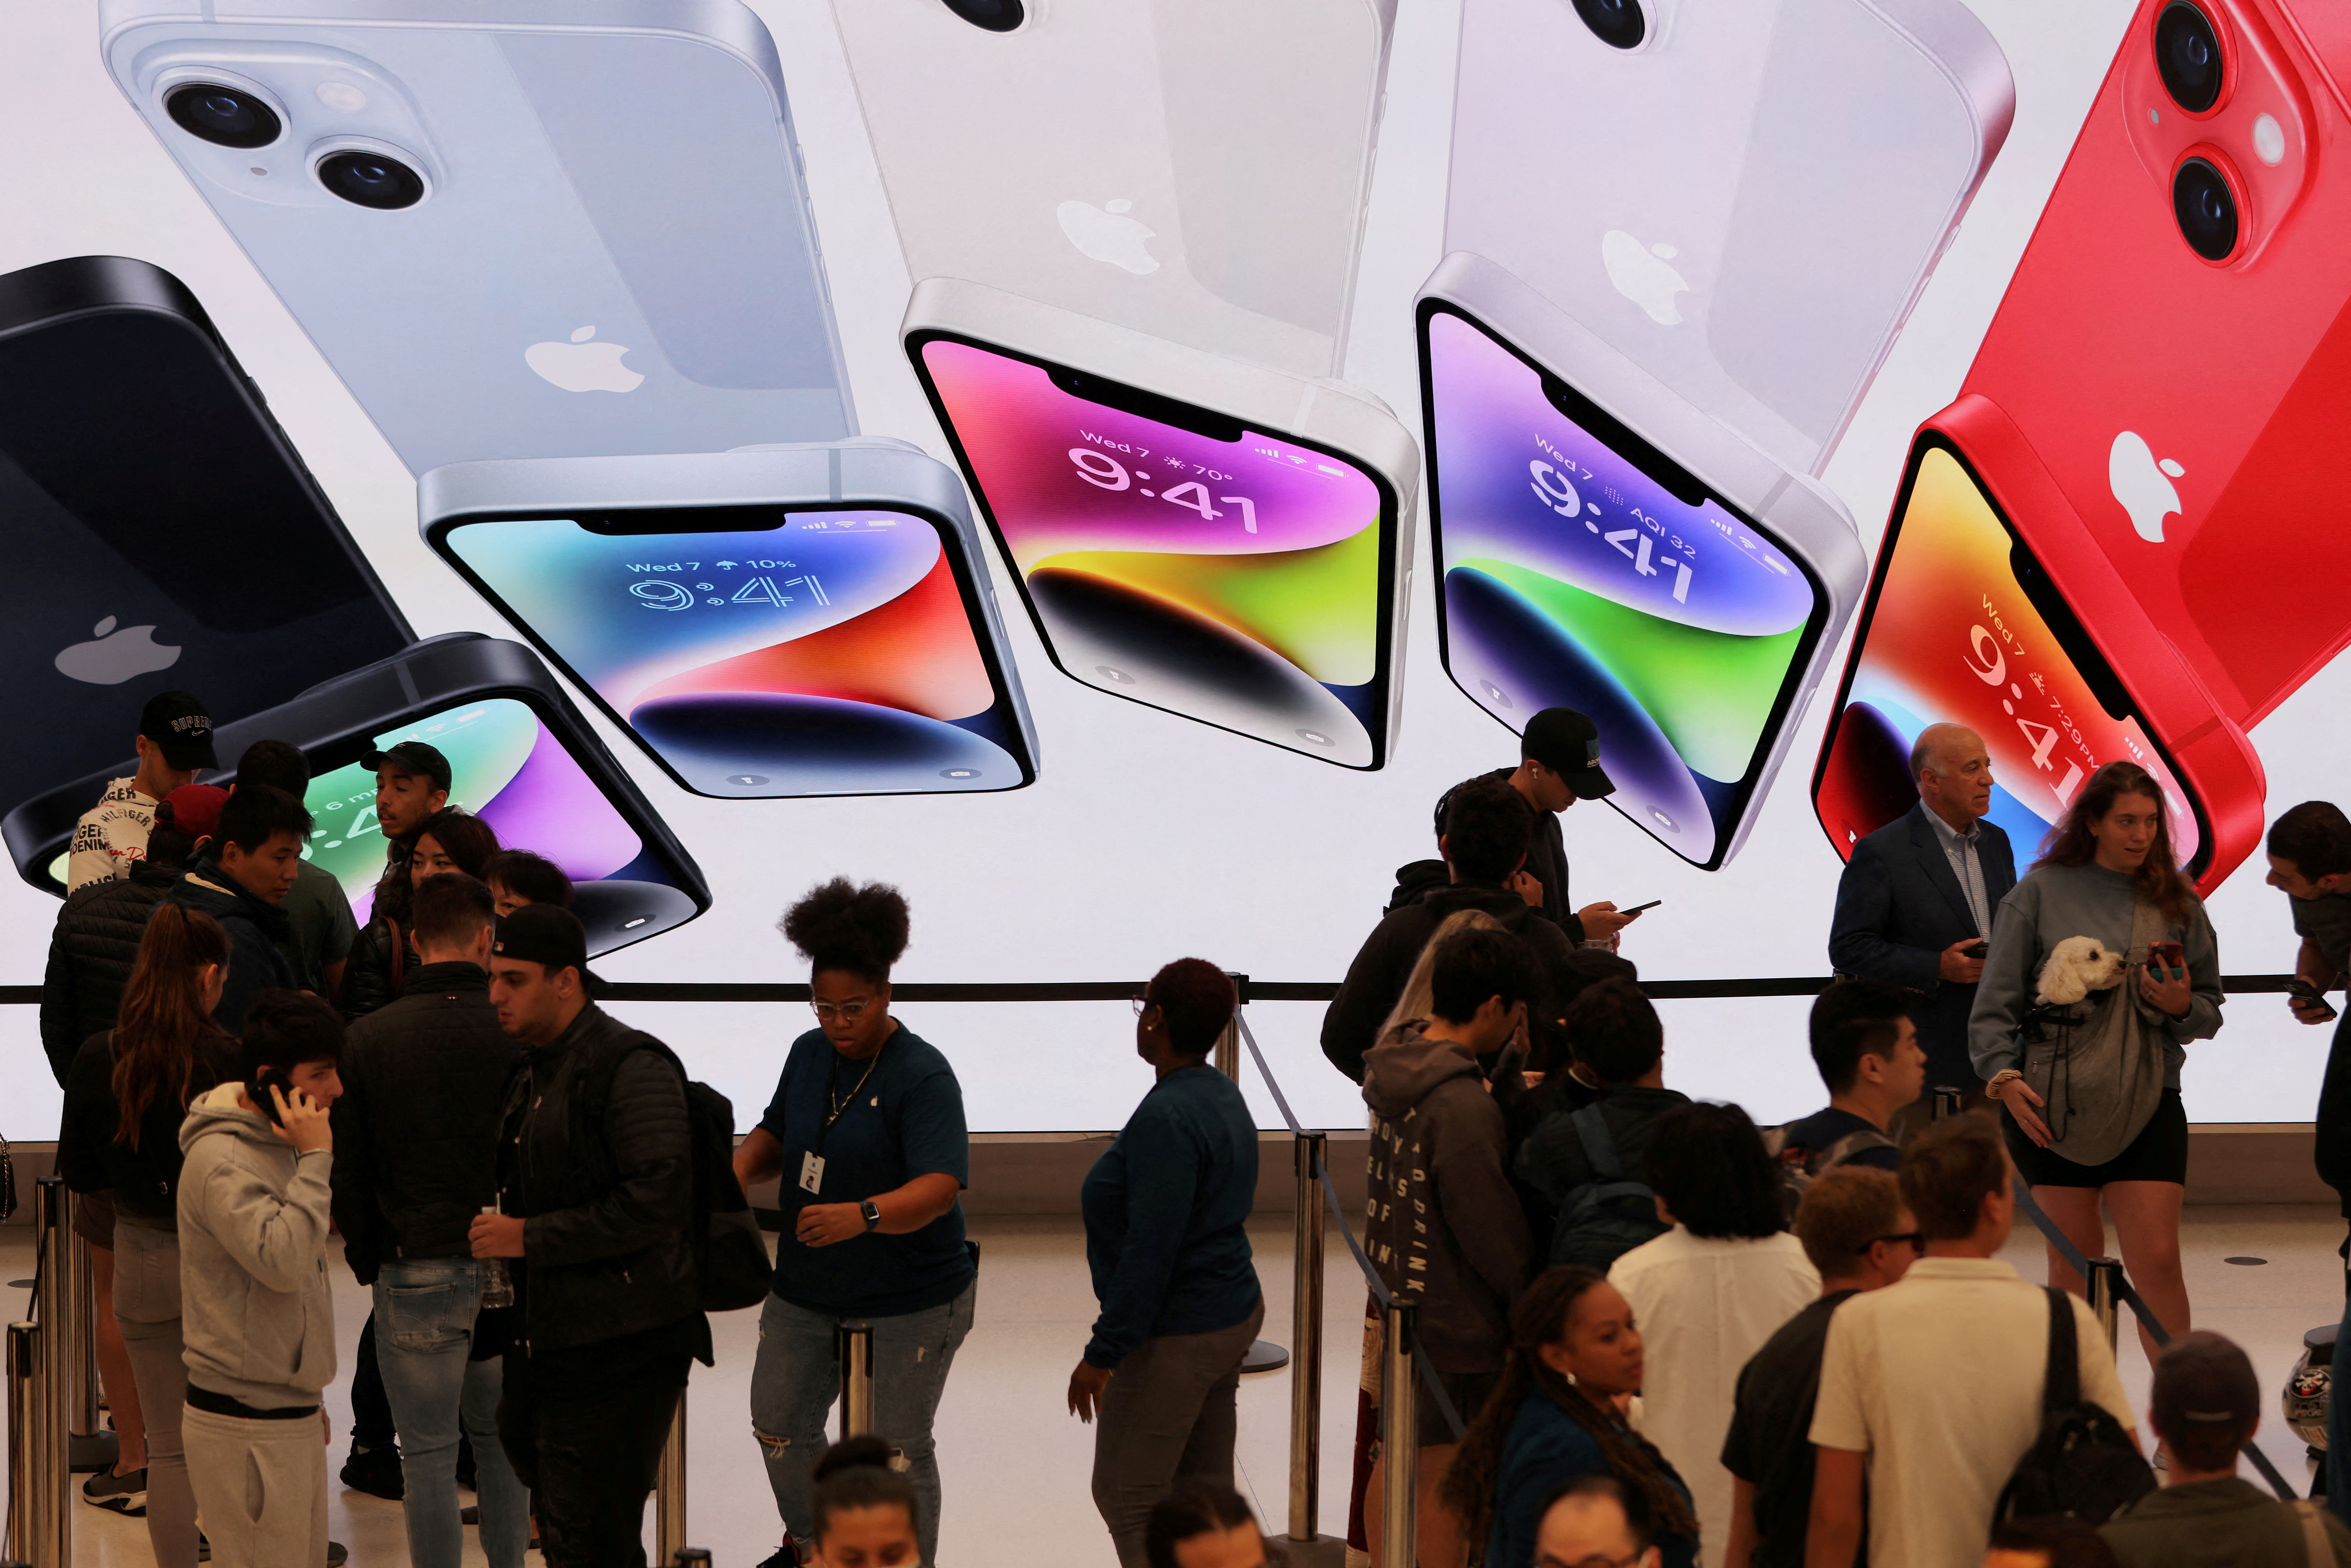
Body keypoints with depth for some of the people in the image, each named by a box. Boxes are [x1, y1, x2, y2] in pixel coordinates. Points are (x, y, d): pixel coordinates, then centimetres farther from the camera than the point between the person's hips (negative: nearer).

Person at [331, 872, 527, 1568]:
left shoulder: (368, 1039, -5)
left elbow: (348, 1170, 0)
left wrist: (366, 1262, 13)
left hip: (416, 1274, -1)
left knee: (429, 1454, 6)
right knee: (500, 1439, 18)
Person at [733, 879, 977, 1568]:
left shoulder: (923, 1076, -21)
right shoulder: (809, 1054, 1)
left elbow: (939, 1189, -32)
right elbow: (776, 1132, 17)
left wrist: (862, 1216, -49)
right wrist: (740, 1169, -6)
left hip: (909, 1301, -7)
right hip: (807, 1288, 7)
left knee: (899, 1451, 3)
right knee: (780, 1426, 18)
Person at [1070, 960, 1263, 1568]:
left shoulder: (1167, 1118, -23)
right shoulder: (1224, 1097, 9)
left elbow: (1149, 1251, -25)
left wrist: (1102, 1353, -20)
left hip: (1175, 1335, -10)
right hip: (1232, 1313, 10)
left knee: (1126, 1496, -2)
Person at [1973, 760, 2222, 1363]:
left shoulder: (2176, 904, 8)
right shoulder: (2042, 893, 1)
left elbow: (2210, 1010, 16)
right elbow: (1997, 1000, 1)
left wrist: (2182, 1007, -6)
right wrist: (2004, 1076, -12)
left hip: (2147, 1103, 1)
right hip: (2051, 1105, -1)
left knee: (2157, 1263, -7)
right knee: (2073, 1268, 6)